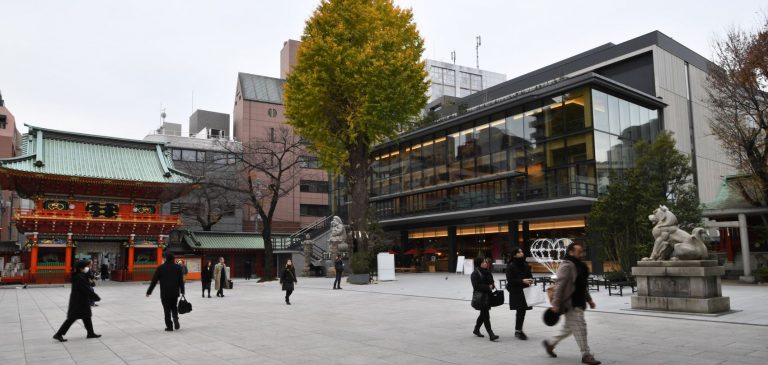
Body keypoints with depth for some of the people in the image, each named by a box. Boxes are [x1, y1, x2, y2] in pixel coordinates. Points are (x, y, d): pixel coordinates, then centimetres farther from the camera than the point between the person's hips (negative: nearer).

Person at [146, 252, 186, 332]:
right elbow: (181, 281, 2)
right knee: (174, 307, 20)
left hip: (165, 293, -2)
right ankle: (175, 319, -5)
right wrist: (182, 291, 7)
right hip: (175, 292, 2)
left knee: (167, 309, 6)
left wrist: (149, 292, 3)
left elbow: (154, 281, -4)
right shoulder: (178, 267, 3)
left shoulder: (160, 268, -4)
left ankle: (169, 326, 5)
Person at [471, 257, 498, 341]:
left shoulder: (487, 273, 12)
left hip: (487, 296, 8)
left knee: (483, 315, 17)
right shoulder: (475, 274, -11)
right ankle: (491, 334, -11)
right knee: (486, 316, -10)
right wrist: (488, 287, -19)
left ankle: (476, 330, 33)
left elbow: (491, 282, 23)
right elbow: (476, 286, -19)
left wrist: (492, 285, -1)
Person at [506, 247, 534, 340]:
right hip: (515, 292, -5)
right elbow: (510, 280, -12)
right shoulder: (511, 266, -7)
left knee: (522, 311, 8)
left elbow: (530, 275, 21)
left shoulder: (525, 265, 10)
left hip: (525, 291, 5)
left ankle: (518, 330, 20)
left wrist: (531, 279, -2)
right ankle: (518, 331, -1)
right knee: (520, 311, -10)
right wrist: (522, 281, -19)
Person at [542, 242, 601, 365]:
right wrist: (556, 304, -23)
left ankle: (550, 343, 30)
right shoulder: (566, 266, -16)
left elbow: (583, 286, 24)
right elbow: (560, 286, -20)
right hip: (570, 304, -10)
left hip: (578, 303, 10)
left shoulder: (579, 266, 16)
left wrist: (589, 300, 22)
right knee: (580, 327, -5)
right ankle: (586, 355, 4)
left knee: (569, 327, 17)